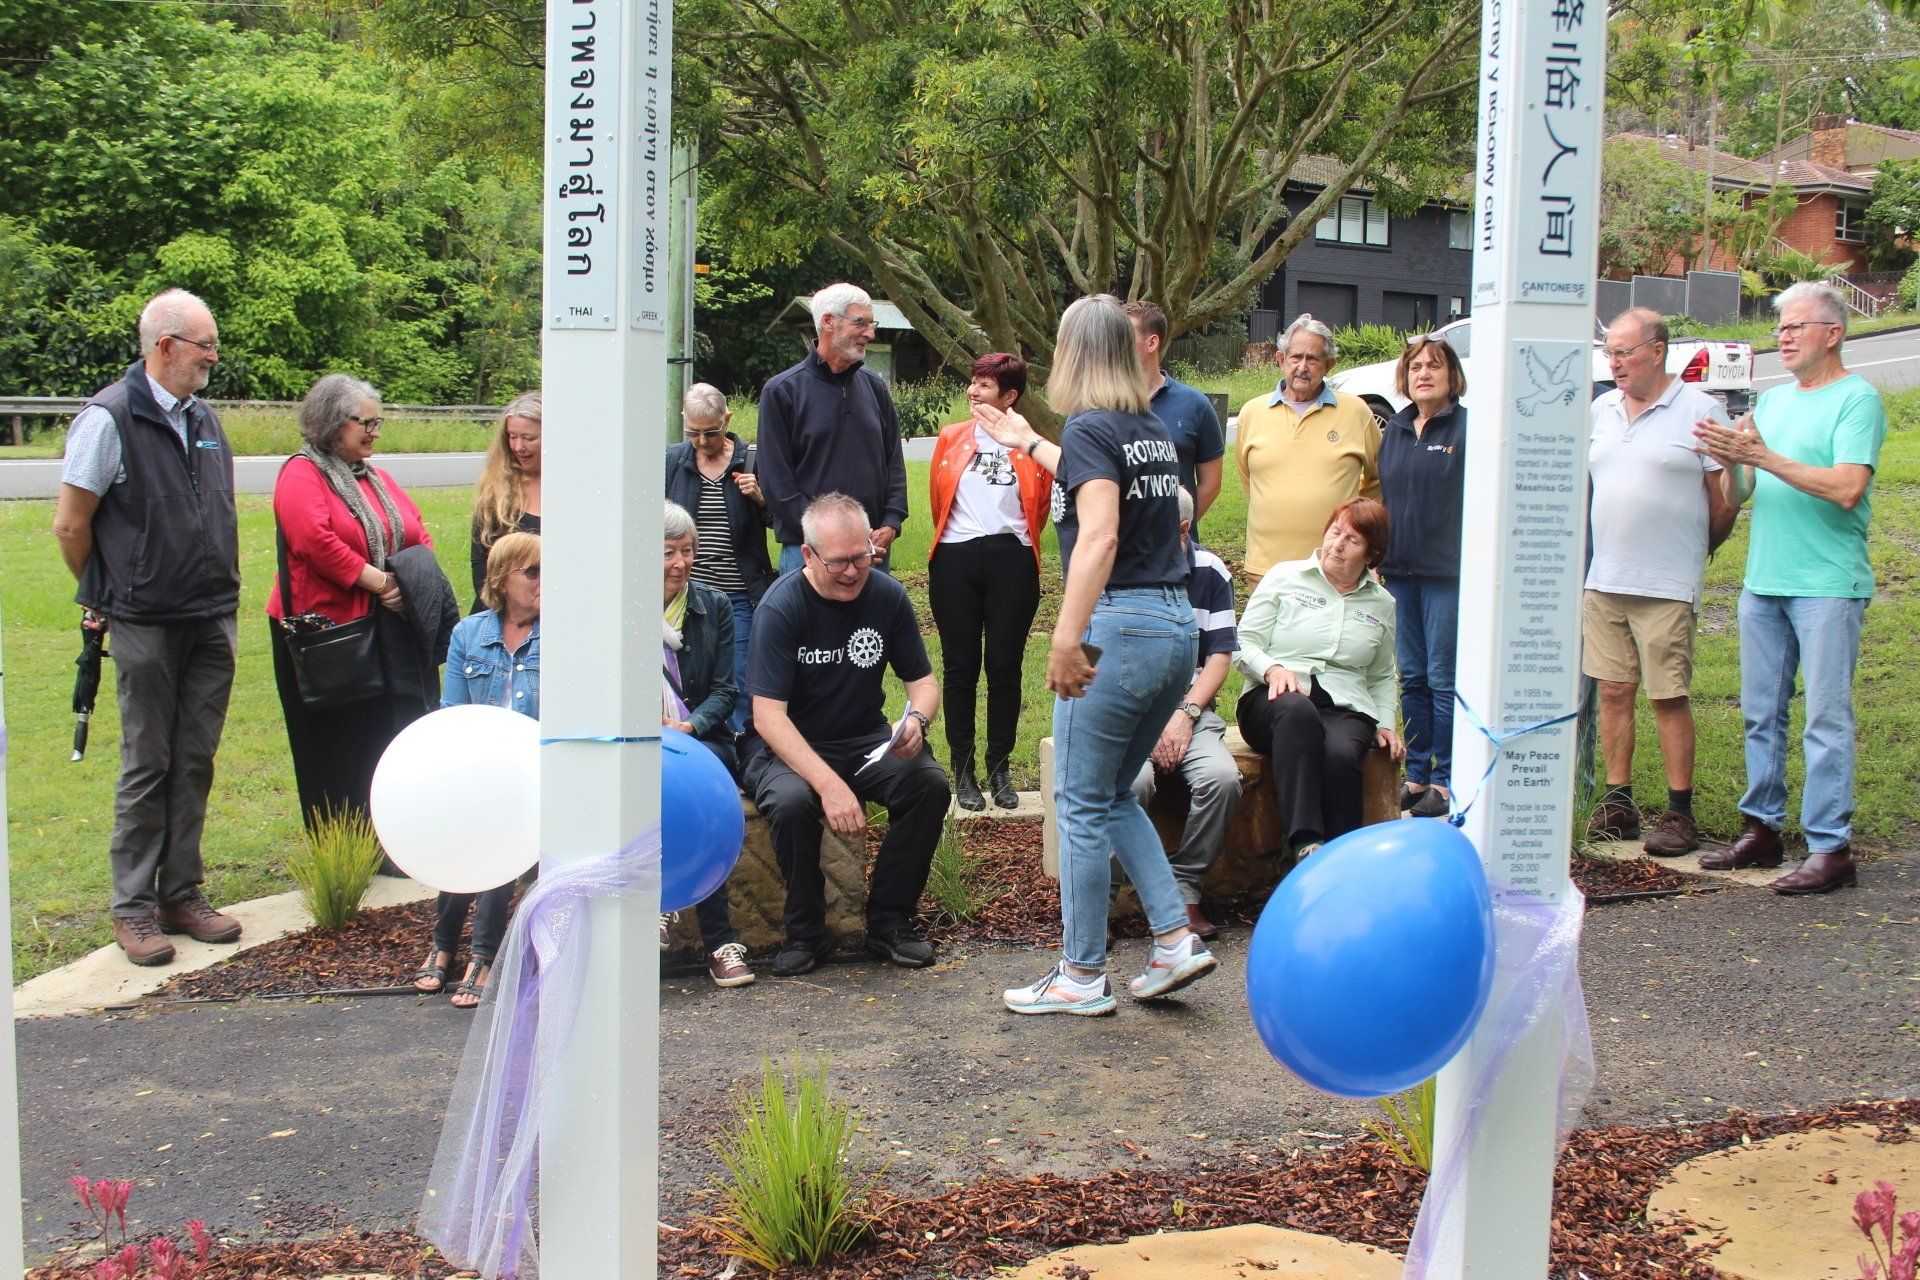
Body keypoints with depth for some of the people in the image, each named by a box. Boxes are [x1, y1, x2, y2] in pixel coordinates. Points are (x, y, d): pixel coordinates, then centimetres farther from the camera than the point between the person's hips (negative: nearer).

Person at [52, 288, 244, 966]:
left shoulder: (204, 417, 11)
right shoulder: (109, 417, -10)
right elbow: (70, 525, -7)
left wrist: (221, 593, 15)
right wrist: (103, 596, 4)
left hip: (213, 623, 6)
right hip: (147, 627, -6)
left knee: (195, 764, 10)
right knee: (147, 766, 1)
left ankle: (182, 895, 19)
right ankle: (134, 908, 11)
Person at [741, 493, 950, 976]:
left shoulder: (886, 595, -5)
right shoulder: (780, 607, -17)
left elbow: (923, 680, 4)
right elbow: (768, 717, -23)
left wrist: (916, 719, -21)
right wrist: (828, 783, -35)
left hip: (865, 741, 4)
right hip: (785, 747, -4)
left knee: (930, 785, -23)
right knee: (791, 802, -35)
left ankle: (889, 921, -6)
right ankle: (805, 931, -11)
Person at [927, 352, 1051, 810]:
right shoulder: (951, 438, 7)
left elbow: (1040, 506, 12)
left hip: (1012, 562, -1)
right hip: (956, 562, 1)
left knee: (1005, 665, 2)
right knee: (960, 666, 3)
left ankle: (1000, 768, 12)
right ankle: (963, 770, 11)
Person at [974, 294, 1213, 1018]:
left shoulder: (1089, 427, -9)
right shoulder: (1153, 429, 15)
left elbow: (1099, 535, -24)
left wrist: (1066, 640, -28)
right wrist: (1029, 445, 50)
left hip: (1120, 625, -8)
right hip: (1178, 626, 8)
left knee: (1084, 803, 3)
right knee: (1115, 795, 19)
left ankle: (1081, 977, 10)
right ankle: (1175, 939, 14)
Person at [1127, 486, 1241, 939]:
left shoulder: (1210, 573, 4)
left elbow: (1220, 657, 6)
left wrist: (1185, 715, -10)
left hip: (1188, 704, 3)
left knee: (1222, 776, -28)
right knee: (1133, 780, -33)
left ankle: (1183, 892, -10)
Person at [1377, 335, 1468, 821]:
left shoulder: (1469, 428, -4)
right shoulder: (1394, 429, 14)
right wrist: (1379, 555, 15)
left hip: (1449, 572, -6)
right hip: (1399, 570, 6)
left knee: (1444, 679, -2)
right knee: (1412, 678, 11)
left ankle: (1446, 781, 5)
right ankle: (1417, 775, 19)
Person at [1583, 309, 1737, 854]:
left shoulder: (1701, 411, -4)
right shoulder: (1600, 410, 12)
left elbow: (1724, 500, -2)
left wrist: (1694, 552, 7)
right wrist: (1603, 553, 11)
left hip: (1667, 586, -5)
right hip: (1603, 582, 5)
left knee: (1670, 700, -1)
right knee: (1612, 692, 7)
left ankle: (1680, 814, 7)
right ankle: (1617, 803, 15)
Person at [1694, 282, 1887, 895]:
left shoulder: (1857, 398, -5)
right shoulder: (1772, 401, 17)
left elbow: (1847, 488, -19)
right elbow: (1736, 497, 16)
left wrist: (1766, 458, -18)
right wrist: (1731, 463, -5)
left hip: (1828, 585, -7)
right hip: (1762, 583, 7)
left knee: (1827, 718, -5)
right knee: (1761, 714, 11)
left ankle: (1830, 848, -2)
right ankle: (1762, 829, 20)